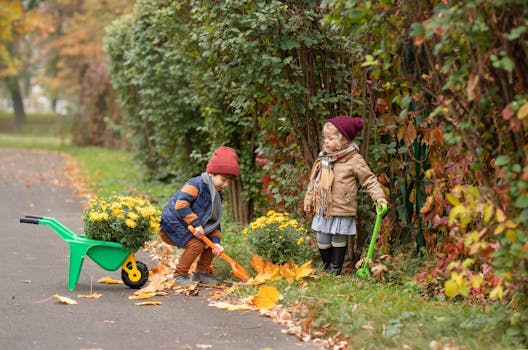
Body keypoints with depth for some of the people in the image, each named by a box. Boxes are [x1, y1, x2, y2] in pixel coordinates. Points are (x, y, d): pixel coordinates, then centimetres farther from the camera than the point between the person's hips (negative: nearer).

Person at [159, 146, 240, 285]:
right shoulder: (196, 184, -19)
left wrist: (216, 241, -7)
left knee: (211, 243, 4)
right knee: (196, 245, -25)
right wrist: (196, 224, -32)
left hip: (189, 228, 9)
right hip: (172, 224, -9)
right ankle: (180, 275, -9)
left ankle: (201, 272, 19)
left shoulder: (217, 195, 9)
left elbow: (214, 221, 9)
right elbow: (180, 204, -31)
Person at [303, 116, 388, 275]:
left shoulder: (354, 160, -10)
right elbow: (314, 180, 17)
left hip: (341, 209, -5)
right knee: (322, 239, 10)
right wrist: (309, 199, 17)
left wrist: (379, 197, -16)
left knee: (338, 239, 6)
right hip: (323, 208, 5)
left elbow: (369, 180, -6)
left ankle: (335, 269, 17)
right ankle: (327, 267, 27)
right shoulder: (323, 158, 8)